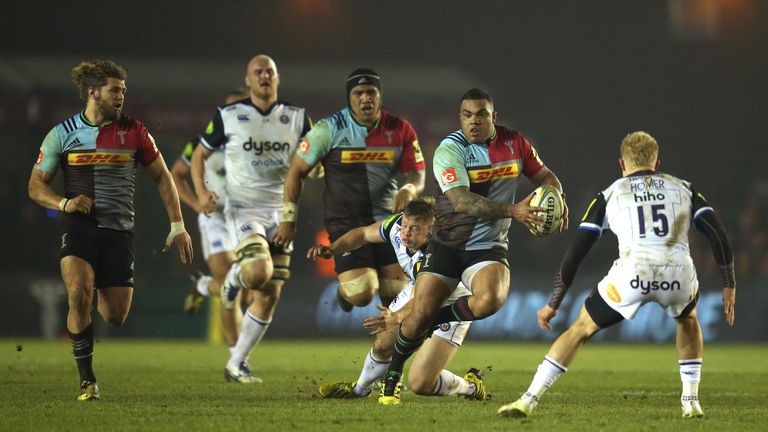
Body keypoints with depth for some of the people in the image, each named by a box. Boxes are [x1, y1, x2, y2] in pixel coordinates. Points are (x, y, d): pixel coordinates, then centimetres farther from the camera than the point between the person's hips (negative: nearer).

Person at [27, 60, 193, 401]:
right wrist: (64, 203, -14)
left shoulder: (133, 131, 4)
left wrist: (177, 226, 5)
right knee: (79, 294, -26)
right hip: (79, 228, -2)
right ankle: (87, 380, -13)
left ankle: (100, 298, 39)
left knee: (116, 317, -1)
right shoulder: (62, 134, 2)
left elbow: (161, 177, 12)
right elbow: (36, 185, 7)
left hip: (119, 231, 2)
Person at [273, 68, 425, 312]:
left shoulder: (400, 130, 2)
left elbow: (416, 176, 3)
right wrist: (289, 219, -1)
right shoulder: (329, 129, -7)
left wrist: (408, 190, -22)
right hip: (345, 223, -3)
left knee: (398, 295, -5)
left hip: (388, 219, 3)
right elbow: (297, 171, 1)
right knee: (361, 294, -19)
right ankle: (345, 289, 18)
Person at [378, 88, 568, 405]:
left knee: (489, 301, -29)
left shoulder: (514, 142, 2)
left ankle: (433, 321, 0)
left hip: (489, 246, 2)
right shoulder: (449, 149, -13)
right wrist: (512, 210, -37)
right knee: (420, 314, -9)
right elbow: (462, 200, -27)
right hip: (447, 244, -2)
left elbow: (545, 177, 16)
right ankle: (391, 381, 16)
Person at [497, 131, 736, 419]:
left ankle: (528, 401, 11)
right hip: (679, 272, 2)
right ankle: (691, 402, 28)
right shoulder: (683, 188, 26)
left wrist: (553, 304, 24)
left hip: (632, 273, -2)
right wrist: (729, 285, 20)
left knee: (581, 328, 18)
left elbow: (575, 254, 18)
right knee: (688, 319, 36)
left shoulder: (609, 195, 22)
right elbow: (718, 235, 15)